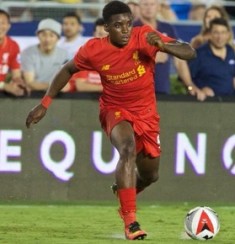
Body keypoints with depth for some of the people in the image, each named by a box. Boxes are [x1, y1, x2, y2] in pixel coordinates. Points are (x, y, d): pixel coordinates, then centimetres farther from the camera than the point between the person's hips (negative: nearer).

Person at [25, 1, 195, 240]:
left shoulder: (145, 36, -19)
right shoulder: (93, 50, -18)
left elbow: (189, 53, -22)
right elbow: (68, 70, 2)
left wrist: (162, 45, -41)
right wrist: (45, 103, 0)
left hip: (146, 112, 3)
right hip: (115, 110, -3)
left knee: (150, 175, 13)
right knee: (128, 149, -34)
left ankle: (123, 192, 50)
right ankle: (130, 221, -35)